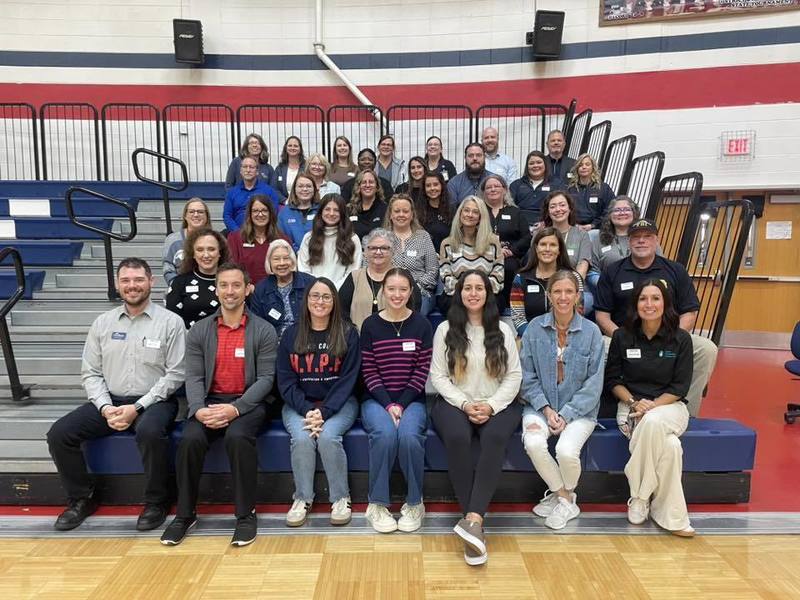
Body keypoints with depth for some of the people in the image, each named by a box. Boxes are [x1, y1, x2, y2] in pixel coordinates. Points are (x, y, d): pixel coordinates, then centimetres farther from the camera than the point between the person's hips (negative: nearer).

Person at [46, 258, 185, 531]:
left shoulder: (170, 322, -4)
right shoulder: (102, 323, 10)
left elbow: (175, 374, -9)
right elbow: (90, 373, 8)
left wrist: (137, 407, -16)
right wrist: (105, 407, -9)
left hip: (153, 401, -5)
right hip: (109, 401, 5)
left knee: (149, 432, -35)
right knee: (59, 434, -13)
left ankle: (156, 501, -11)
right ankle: (82, 498, 10)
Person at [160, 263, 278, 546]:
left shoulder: (263, 331, 0)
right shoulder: (199, 331, 9)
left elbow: (266, 378, -6)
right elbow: (193, 377, 2)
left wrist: (236, 408, -20)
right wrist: (198, 409, -18)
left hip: (249, 402, -2)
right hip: (210, 400, 3)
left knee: (237, 436, -32)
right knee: (190, 440, -25)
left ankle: (246, 514, -13)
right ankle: (185, 513, -2)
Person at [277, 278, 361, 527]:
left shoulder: (348, 334, 0)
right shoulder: (291, 335, 5)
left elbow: (348, 379, -5)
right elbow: (286, 380, 1)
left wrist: (324, 412, -18)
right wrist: (307, 410, -15)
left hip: (338, 403, -1)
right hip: (299, 404, 2)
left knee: (328, 436, -29)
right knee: (302, 438, -27)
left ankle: (341, 498, -9)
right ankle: (302, 498, -6)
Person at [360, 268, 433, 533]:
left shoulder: (422, 325, 3)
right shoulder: (370, 325, 3)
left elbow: (423, 370, -1)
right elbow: (369, 371, -1)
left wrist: (402, 404, -11)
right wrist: (388, 405, -12)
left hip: (412, 400, 0)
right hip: (377, 400, 0)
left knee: (409, 435, -30)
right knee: (385, 433, -31)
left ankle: (415, 503, -6)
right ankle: (377, 504, -10)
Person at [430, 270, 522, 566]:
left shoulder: (503, 330, 11)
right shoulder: (446, 329, 7)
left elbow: (514, 375, 5)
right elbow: (438, 376, 2)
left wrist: (491, 406, -11)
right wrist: (465, 404, -12)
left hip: (498, 405, 1)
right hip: (454, 403, -1)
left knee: (495, 438, -34)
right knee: (457, 438, -34)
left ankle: (472, 519, -38)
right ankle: (475, 522, -28)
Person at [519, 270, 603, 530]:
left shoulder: (591, 332, -2)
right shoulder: (535, 328, 0)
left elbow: (594, 383, -3)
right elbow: (527, 376, 1)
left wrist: (566, 414, -11)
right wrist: (545, 409, -11)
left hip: (579, 409, -1)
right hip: (540, 405, 1)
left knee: (567, 450, -28)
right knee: (534, 443, -27)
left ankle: (564, 495, 9)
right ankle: (565, 497, 2)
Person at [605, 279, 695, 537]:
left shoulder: (681, 339, 0)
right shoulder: (622, 336, 1)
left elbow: (680, 386, -2)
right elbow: (612, 379, 5)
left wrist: (653, 406, -16)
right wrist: (634, 402, -12)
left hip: (669, 405, 0)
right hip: (631, 405, 0)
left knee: (653, 422, -38)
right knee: (670, 446, -32)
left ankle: (640, 497, -20)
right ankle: (671, 515, -14)